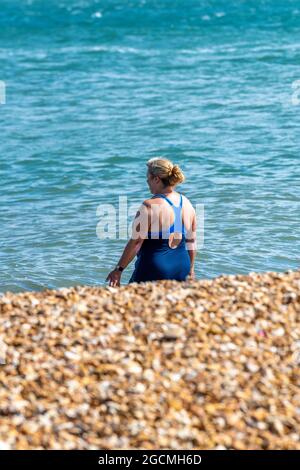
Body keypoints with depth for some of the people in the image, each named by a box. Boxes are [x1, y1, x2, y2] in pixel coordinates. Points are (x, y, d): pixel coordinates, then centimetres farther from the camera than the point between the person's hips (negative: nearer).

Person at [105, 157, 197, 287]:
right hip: (181, 268, 7)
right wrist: (190, 270, 24)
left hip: (155, 268, -7)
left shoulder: (149, 206, -16)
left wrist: (119, 269, -8)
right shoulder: (186, 203, 6)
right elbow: (191, 242, 13)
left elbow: (136, 243, -15)